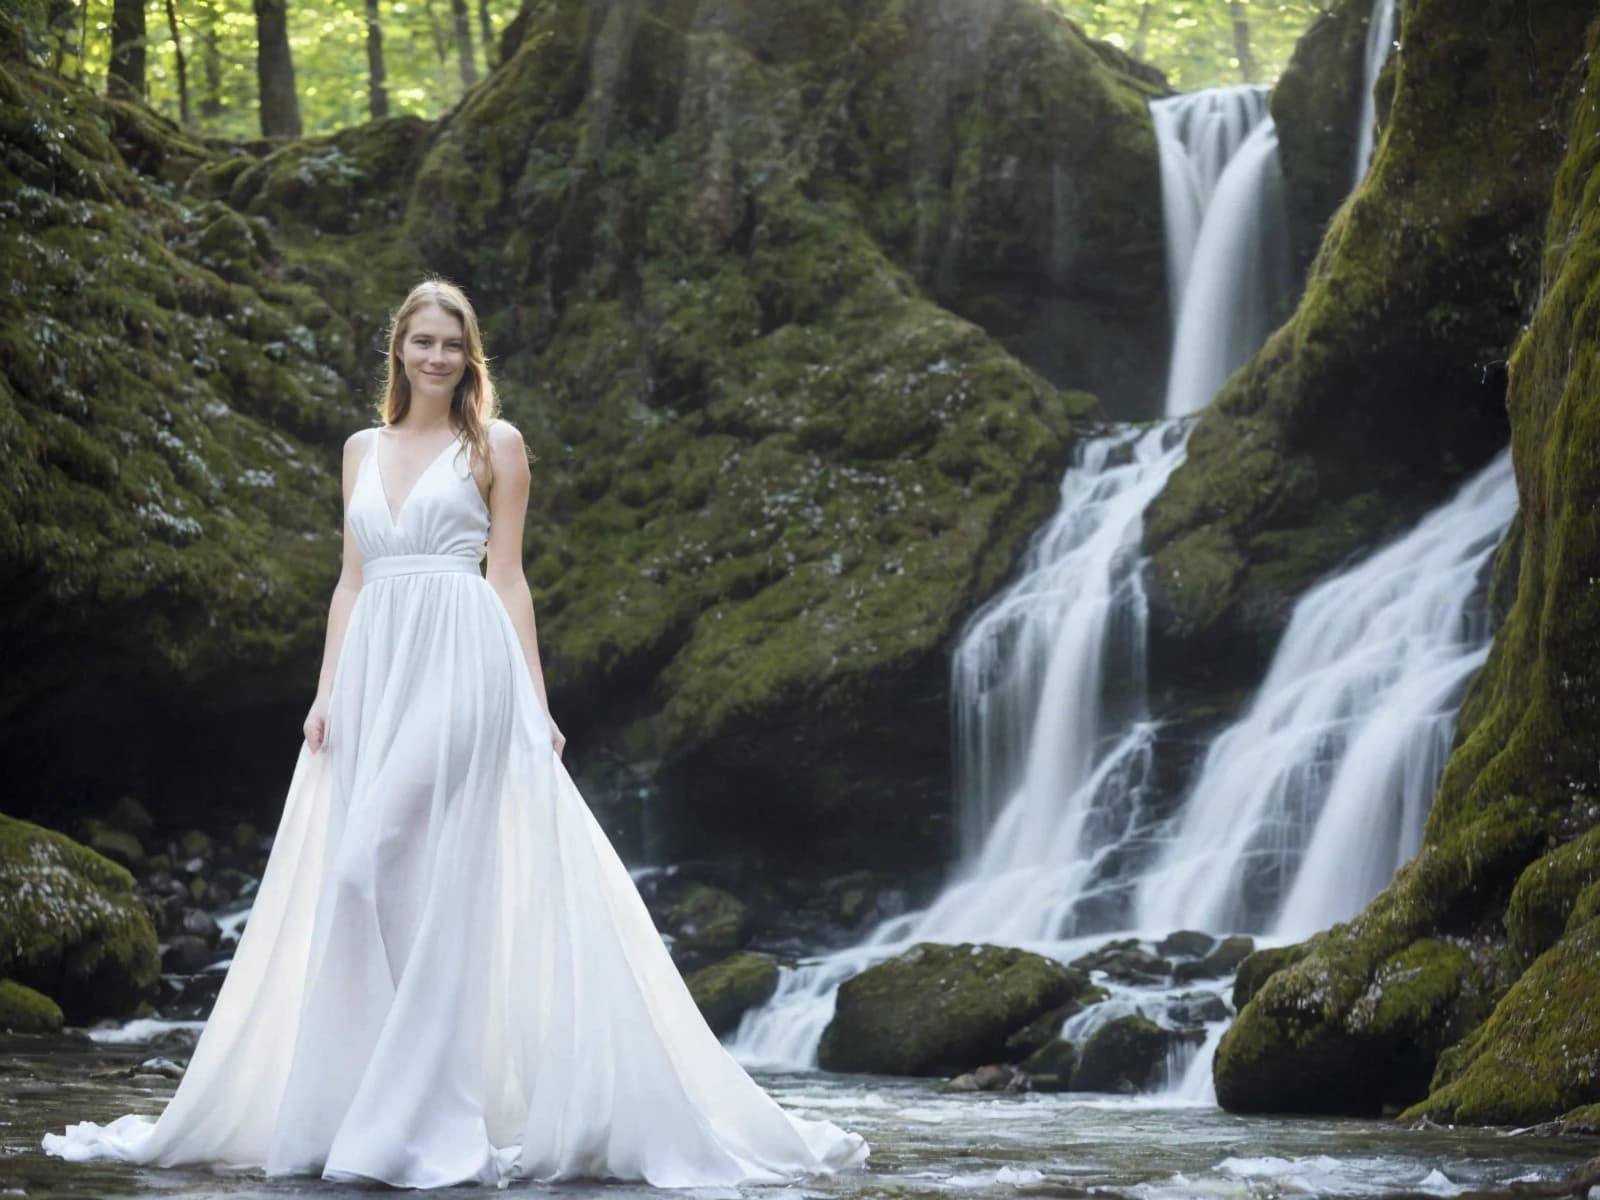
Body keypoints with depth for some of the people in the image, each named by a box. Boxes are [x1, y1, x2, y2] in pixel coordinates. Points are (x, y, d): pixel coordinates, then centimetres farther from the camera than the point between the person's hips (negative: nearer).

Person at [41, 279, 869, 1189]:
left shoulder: (494, 444, 5)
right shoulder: (363, 450, 19)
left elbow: (508, 576, 2)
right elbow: (352, 581, 17)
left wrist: (536, 702, -4)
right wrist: (327, 690, 7)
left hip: (461, 663, -5)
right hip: (374, 669, 6)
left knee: (379, 865, -17)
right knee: (357, 882, 2)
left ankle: (414, 1113, -12)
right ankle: (359, 1109, 8)